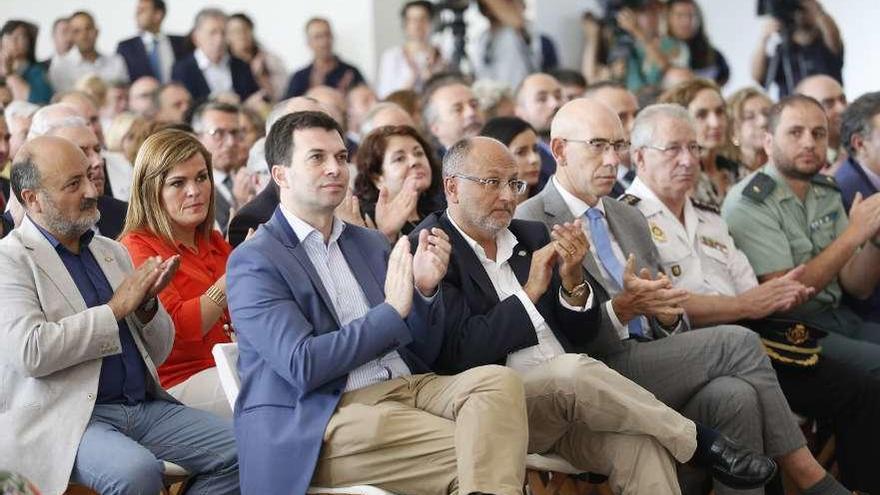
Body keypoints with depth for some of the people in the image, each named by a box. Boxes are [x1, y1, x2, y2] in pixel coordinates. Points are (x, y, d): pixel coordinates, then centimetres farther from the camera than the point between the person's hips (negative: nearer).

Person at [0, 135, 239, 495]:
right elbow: (30, 351, -19)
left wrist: (146, 304, -2)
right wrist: (116, 307, -11)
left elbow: (158, 352, 20)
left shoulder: (111, 251, 17)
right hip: (66, 417, -7)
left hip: (145, 406, 7)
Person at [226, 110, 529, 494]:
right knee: (474, 449, -28)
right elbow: (303, 365, -12)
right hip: (325, 420, -6)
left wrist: (425, 288, -1)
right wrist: (392, 310, -12)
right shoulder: (254, 261, 0)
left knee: (498, 380, -25)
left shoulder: (371, 244, 19)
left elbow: (423, 353, 18)